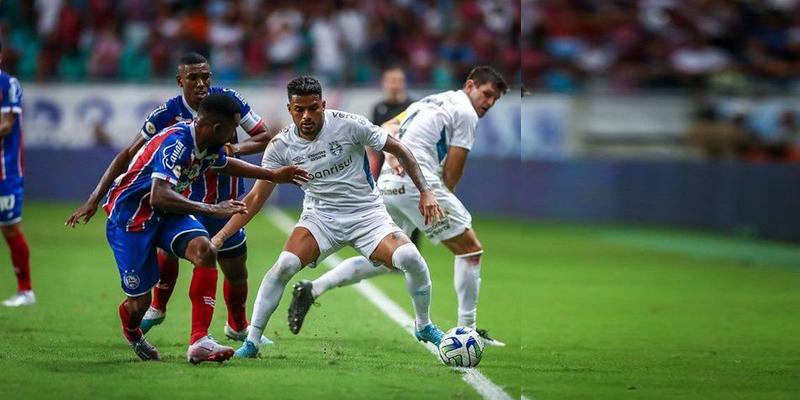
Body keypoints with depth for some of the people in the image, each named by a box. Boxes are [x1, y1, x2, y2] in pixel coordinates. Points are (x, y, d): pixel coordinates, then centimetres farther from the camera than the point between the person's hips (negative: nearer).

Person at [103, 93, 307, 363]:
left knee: (204, 250, -23)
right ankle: (132, 333, 34)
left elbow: (225, 164, 25)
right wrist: (212, 210, -39)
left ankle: (199, 341, -23)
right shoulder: (176, 143, -29)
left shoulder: (209, 144, -1)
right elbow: (159, 196, -40)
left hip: (167, 211, 7)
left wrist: (273, 175, 28)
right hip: (130, 214, -7)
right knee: (139, 302, -6)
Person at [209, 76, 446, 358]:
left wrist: (424, 192, -9)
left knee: (410, 258, -24)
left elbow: (399, 150, -4)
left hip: (367, 214, -1)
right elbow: (255, 198, -4)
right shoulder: (281, 146, -9)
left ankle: (424, 326, 4)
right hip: (320, 216, 1)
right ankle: (251, 341, -14)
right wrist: (221, 236, -13)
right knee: (285, 265, -26)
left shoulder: (348, 124, -15)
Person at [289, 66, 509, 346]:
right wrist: (441, 202, 13)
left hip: (389, 183, 8)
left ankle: (312, 289, 4)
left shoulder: (430, 102, 26)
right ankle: (467, 329, 1)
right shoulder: (465, 112, 1)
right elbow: (452, 171, -1)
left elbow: (387, 128, 15)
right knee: (470, 249, 2)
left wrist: (392, 156, -2)